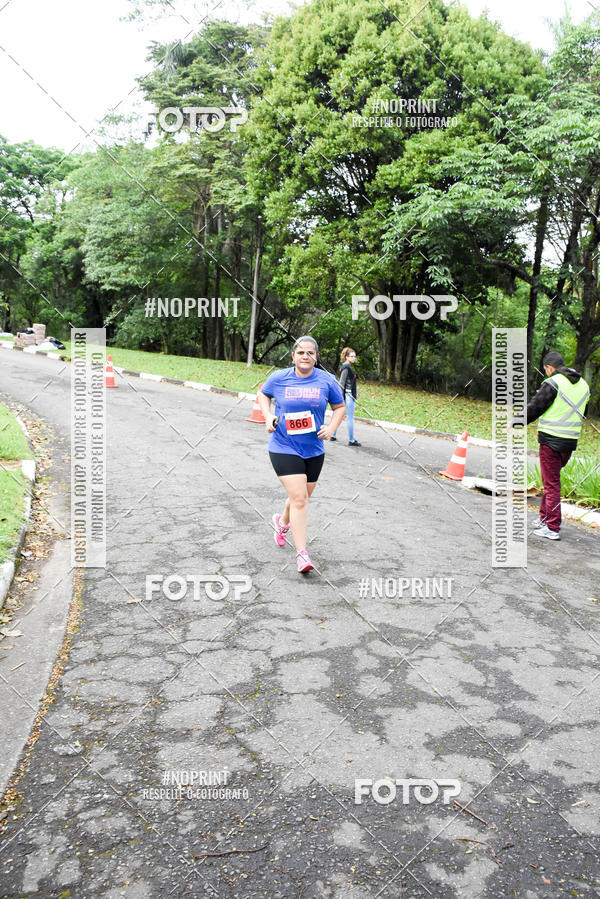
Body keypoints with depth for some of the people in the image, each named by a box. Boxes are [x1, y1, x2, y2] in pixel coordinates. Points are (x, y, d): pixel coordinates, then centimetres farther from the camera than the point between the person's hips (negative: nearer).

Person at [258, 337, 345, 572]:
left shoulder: (326, 381, -2)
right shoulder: (279, 378, -5)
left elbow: (339, 407, 10)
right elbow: (263, 394, 15)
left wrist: (331, 428, -7)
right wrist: (268, 416, -2)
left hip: (314, 449, 4)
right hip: (284, 448, -3)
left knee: (302, 497, 18)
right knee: (298, 498, -14)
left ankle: (282, 522, 51)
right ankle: (301, 554, -8)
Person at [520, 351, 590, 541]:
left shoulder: (553, 383, -13)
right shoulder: (583, 384, 11)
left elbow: (534, 408, -11)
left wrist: (515, 423, 2)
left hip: (551, 440, -7)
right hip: (571, 441, 7)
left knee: (551, 483, -2)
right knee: (551, 480, 20)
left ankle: (552, 528, 0)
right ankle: (544, 518, 28)